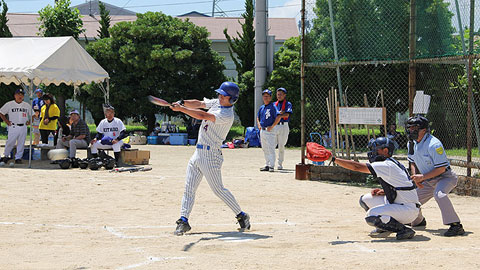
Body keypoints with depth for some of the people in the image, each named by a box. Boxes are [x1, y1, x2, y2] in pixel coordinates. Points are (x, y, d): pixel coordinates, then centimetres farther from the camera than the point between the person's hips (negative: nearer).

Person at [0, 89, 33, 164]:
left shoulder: (27, 105, 11)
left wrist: (29, 121, 5)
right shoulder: (9, 104, 2)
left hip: (23, 127, 3)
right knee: (10, 142, -4)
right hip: (13, 127, -3)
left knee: (21, 143, 2)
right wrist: (6, 121, -1)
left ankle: (18, 158, 10)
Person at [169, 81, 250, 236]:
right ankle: (183, 220, 4)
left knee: (218, 189, -4)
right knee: (189, 188, 3)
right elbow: (198, 104, 8)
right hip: (198, 153, 9)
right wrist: (182, 103, -12)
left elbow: (202, 115, -27)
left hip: (210, 155, -9)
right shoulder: (216, 103, 9)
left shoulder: (227, 115, -19)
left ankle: (242, 216, 10)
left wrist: (181, 109, -25)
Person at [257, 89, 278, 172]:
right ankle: (267, 165, 18)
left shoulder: (273, 107, -8)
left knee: (271, 149, -10)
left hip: (270, 131, -8)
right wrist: (259, 124, 10)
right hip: (262, 130, 8)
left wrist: (272, 126, -18)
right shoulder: (261, 107, 15)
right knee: (265, 149, 12)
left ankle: (271, 166, -11)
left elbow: (278, 118, -16)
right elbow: (258, 117, 28)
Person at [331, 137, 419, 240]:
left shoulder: (386, 166, -18)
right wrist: (383, 192, 4)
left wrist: (334, 159, -17)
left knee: (371, 216, -24)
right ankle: (384, 228, 12)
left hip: (408, 209, -10)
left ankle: (404, 230, -14)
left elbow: (356, 167, -21)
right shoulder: (393, 164, 11)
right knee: (365, 199, 11)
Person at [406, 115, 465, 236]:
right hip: (429, 181, 9)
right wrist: (416, 177, -2)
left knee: (439, 194, -38)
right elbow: (412, 162, 16)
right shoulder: (411, 143, 0)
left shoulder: (433, 144, -26)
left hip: (445, 177, -8)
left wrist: (423, 177, -26)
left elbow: (441, 168, -26)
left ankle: (456, 226, -38)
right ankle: (419, 221, 44)